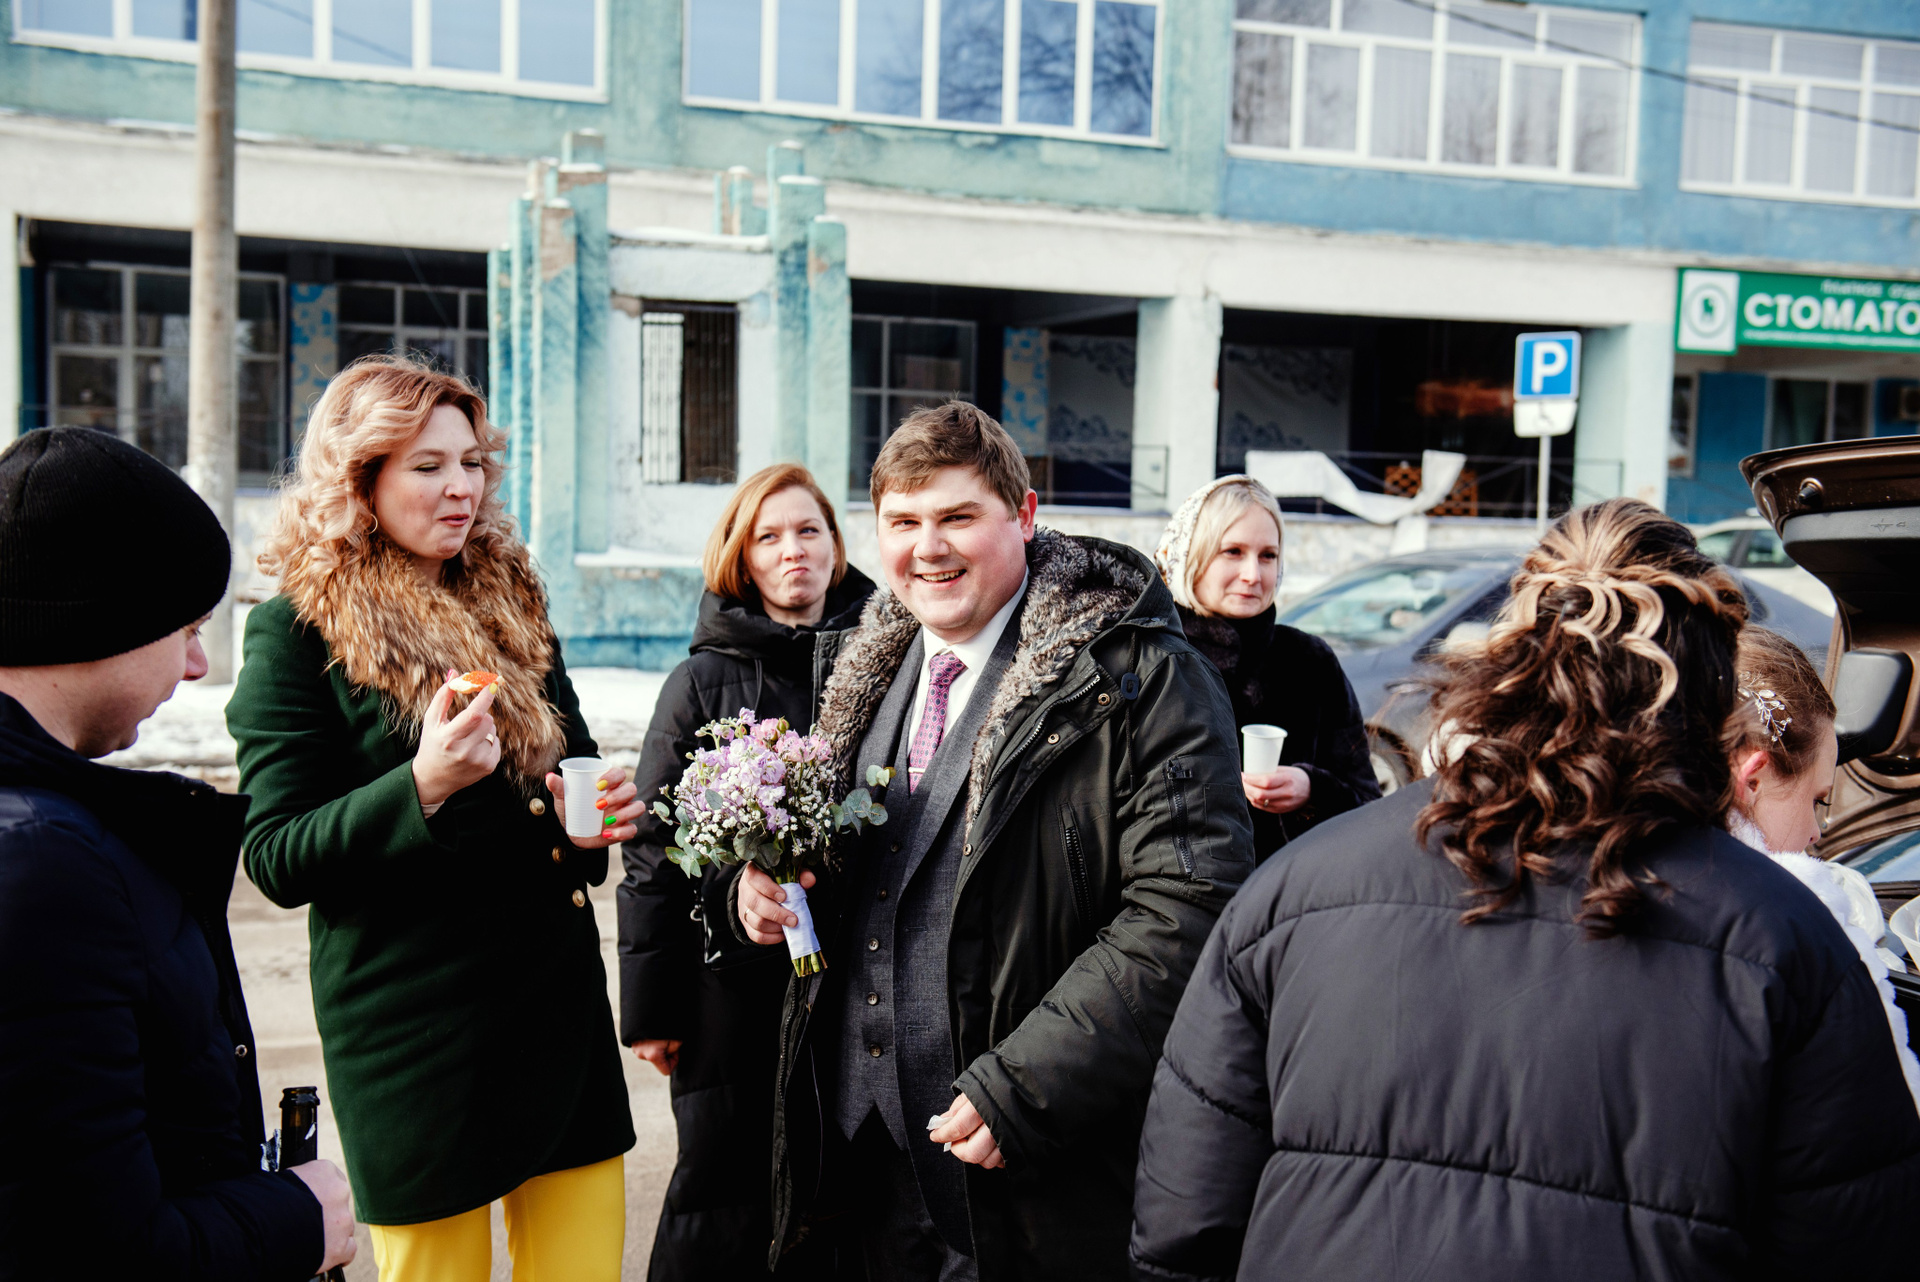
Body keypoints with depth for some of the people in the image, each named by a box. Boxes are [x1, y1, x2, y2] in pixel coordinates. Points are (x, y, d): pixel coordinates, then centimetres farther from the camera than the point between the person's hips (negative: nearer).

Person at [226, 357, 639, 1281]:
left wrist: (595, 811, -2)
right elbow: (277, 859, -10)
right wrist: (422, 787, -26)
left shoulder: (508, 597, 10)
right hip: (412, 1022, -5)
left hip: (558, 995, 5)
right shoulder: (300, 625, -7)